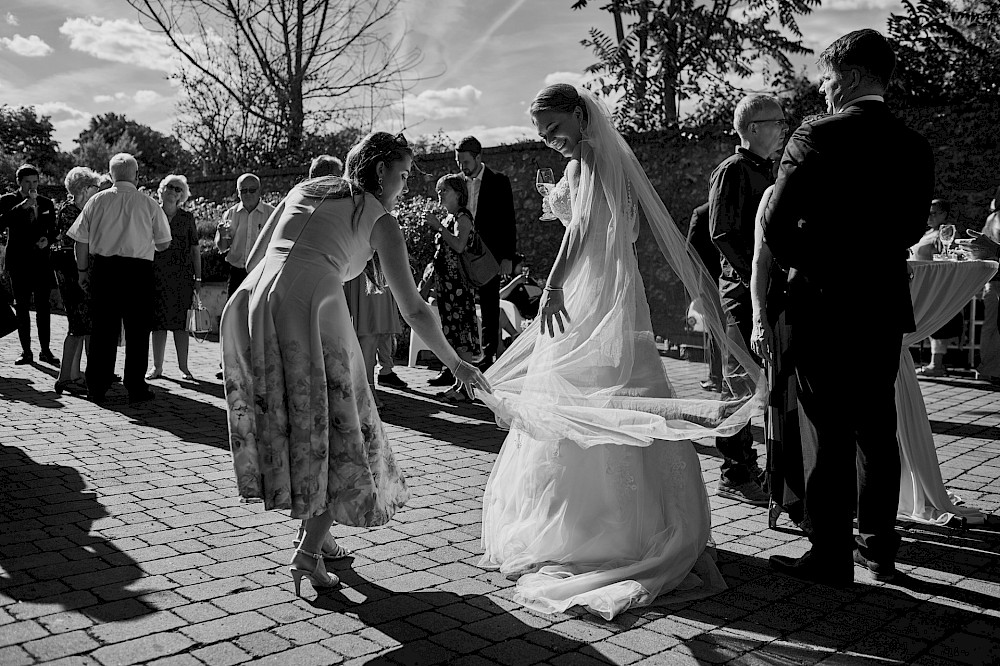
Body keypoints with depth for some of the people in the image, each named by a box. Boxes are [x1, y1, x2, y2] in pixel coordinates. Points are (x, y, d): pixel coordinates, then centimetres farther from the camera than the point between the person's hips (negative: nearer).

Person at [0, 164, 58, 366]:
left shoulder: (46, 203, 11)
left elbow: (53, 230, 17)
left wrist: (47, 239, -4)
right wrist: (21, 207, -19)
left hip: (42, 260, 2)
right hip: (19, 262, -2)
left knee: (43, 306, 1)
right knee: (21, 307, 1)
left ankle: (45, 350, 6)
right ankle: (26, 351, 5)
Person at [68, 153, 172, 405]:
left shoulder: (98, 200, 2)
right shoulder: (149, 204, -2)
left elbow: (81, 240, 3)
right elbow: (163, 244, 4)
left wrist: (83, 270, 14)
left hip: (103, 268, 2)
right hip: (139, 270, -2)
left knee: (102, 328, 9)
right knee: (137, 330, 5)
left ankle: (96, 388, 16)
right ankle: (135, 388, 9)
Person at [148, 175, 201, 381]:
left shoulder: (187, 218, 7)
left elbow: (195, 249, 8)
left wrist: (198, 278, 3)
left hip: (182, 277, 0)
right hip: (157, 276, 0)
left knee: (180, 322, 1)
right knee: (158, 322, 2)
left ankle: (183, 367, 8)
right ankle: (157, 367, 10)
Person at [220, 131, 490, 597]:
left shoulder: (304, 188, 25)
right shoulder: (379, 218, 12)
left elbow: (255, 256, 21)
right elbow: (413, 309, 12)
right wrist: (455, 363, 22)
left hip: (248, 303, 6)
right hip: (310, 310, -5)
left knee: (284, 422, 18)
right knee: (333, 427, 7)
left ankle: (317, 528, 27)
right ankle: (309, 553, 2)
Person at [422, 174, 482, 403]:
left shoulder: (462, 217, -8)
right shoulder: (449, 217, 19)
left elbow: (459, 246, -23)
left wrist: (438, 226, -22)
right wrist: (433, 227, 12)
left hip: (459, 283, -10)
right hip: (446, 282, 10)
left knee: (462, 332, -9)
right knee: (453, 331, 10)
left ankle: (465, 388, -8)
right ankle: (459, 383, 16)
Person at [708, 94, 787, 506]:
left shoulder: (765, 173, 19)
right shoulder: (733, 171, -8)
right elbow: (722, 234, -17)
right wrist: (757, 278, -20)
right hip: (743, 289, -9)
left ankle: (748, 467, 22)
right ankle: (735, 475, 2)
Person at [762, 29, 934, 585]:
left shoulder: (818, 137, -12)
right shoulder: (915, 147, 6)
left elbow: (776, 225, -13)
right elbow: (912, 227, 12)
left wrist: (803, 267, 4)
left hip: (824, 305, -6)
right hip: (885, 306, 6)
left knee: (827, 435, 1)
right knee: (877, 431, 14)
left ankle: (830, 558, 8)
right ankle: (879, 548, 25)